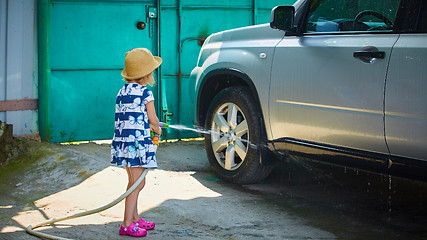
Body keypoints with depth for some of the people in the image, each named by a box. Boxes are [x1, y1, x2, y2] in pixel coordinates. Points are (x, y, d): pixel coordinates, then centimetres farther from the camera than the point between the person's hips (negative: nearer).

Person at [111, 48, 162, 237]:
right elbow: (153, 120, -6)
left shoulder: (122, 92, 12)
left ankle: (135, 218, 28)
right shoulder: (145, 92, -9)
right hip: (138, 141, -8)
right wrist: (157, 130, 16)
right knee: (137, 183, -5)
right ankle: (127, 224, -7)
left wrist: (149, 127, 21)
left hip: (122, 141, 8)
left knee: (134, 182, 18)